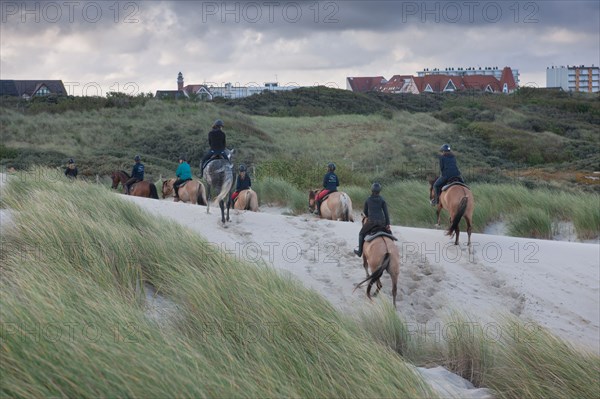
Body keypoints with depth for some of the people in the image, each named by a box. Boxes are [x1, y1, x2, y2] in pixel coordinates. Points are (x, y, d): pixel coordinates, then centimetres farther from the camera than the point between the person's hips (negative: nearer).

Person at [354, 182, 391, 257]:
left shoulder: (368, 200, 2)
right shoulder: (382, 200, 0)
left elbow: (365, 212, 11)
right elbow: (386, 212, -4)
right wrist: (388, 224, -3)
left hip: (371, 221, -1)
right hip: (382, 222, 1)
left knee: (361, 233, 18)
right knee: (389, 233, 25)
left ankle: (360, 251, 18)